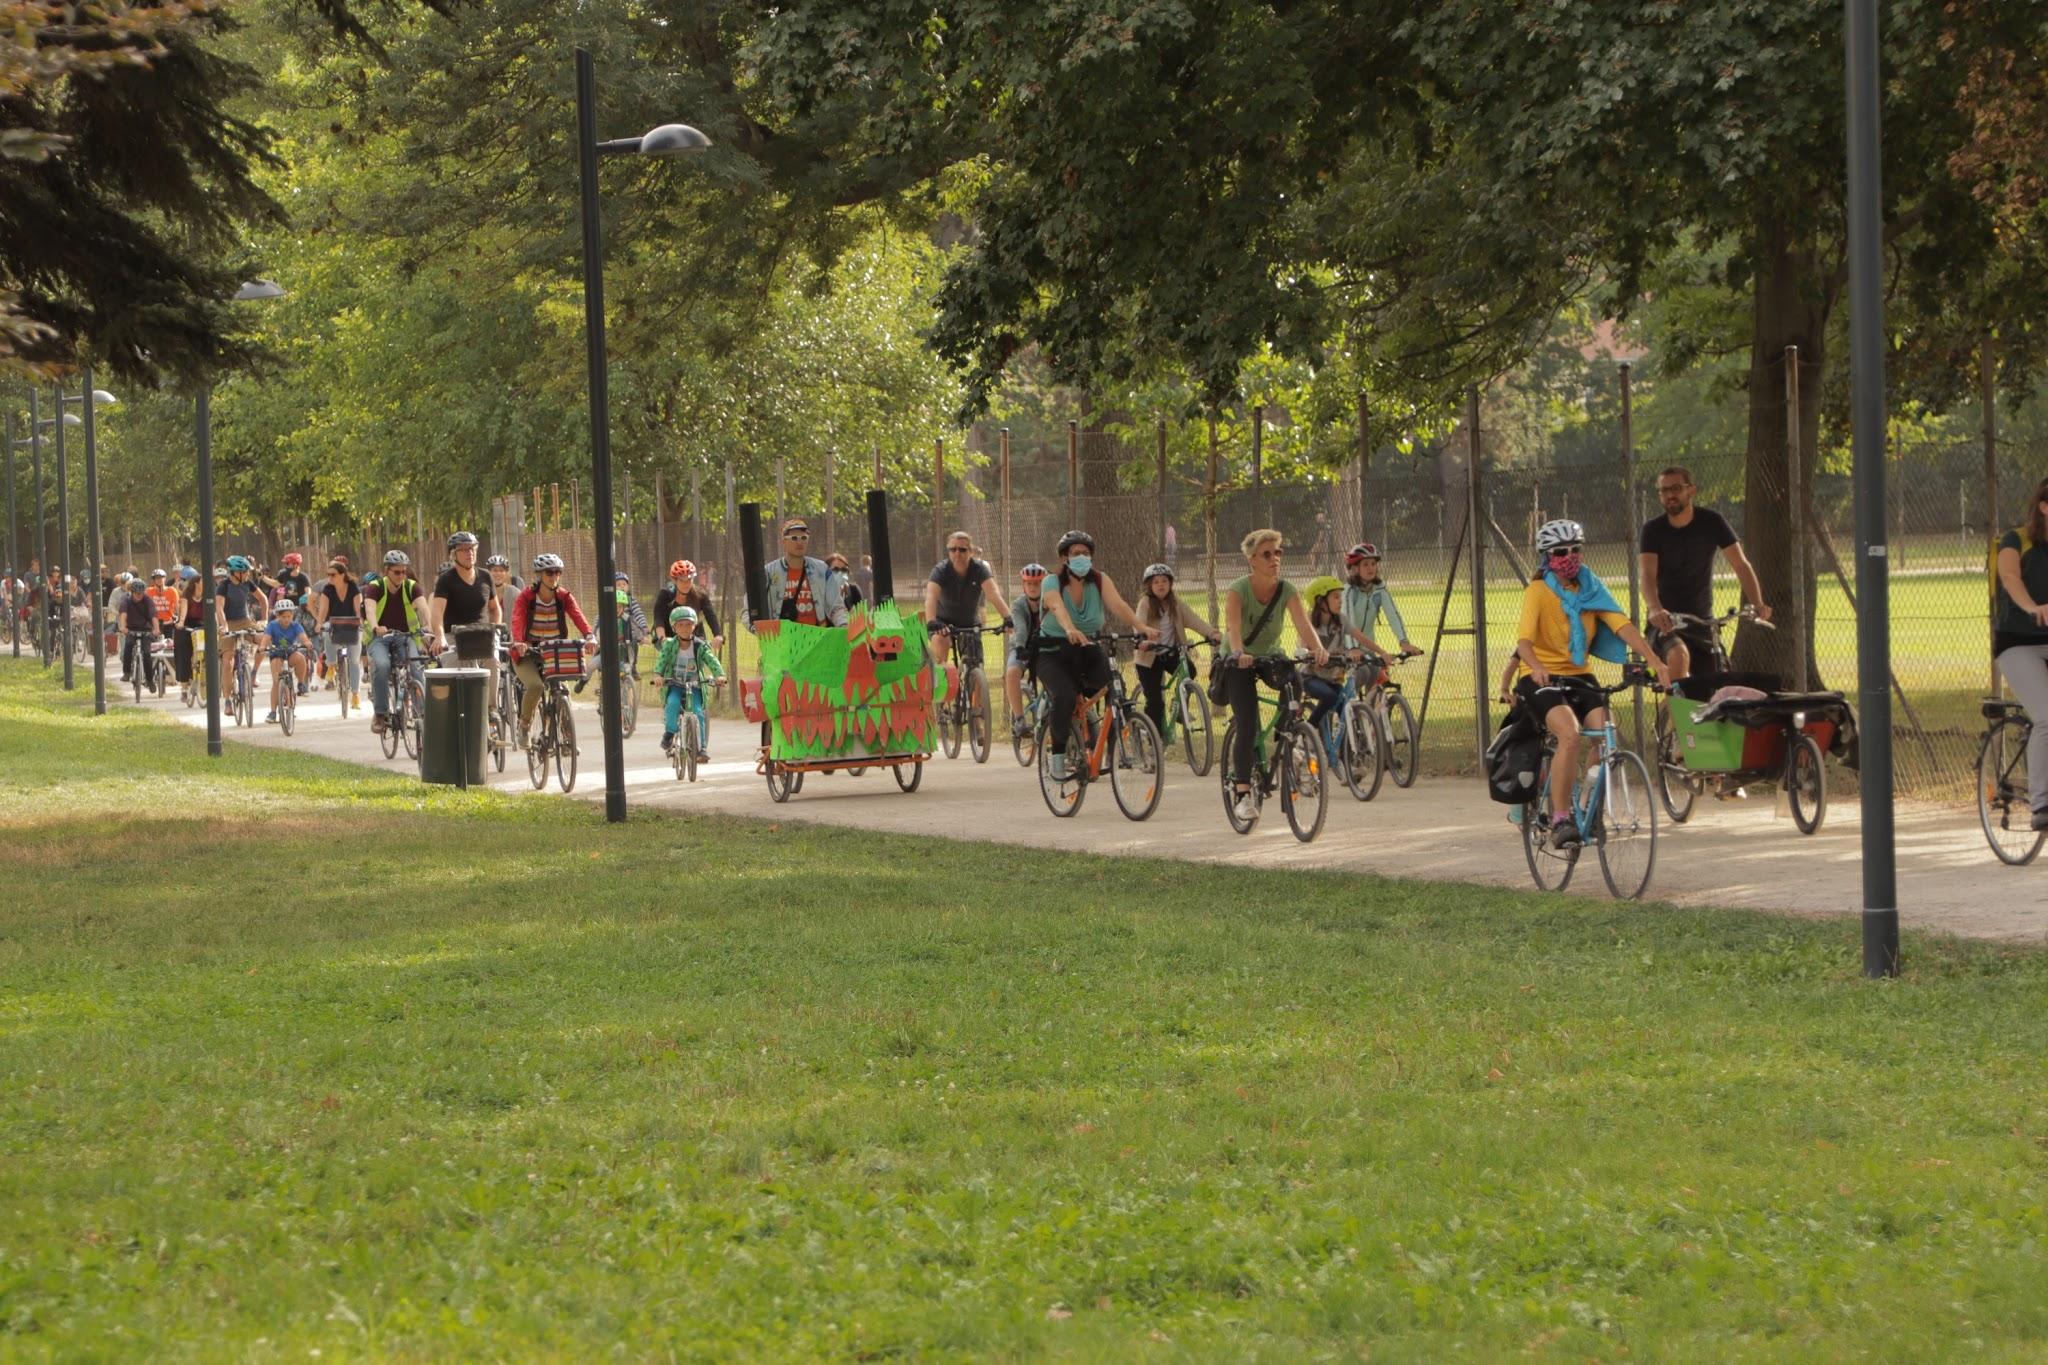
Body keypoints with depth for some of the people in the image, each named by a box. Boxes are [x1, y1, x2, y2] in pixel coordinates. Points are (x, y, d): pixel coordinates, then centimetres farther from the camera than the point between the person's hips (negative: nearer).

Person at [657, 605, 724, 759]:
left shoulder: (700, 646, -2)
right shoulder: (669, 645, -3)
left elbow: (712, 661, -13)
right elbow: (662, 660, -15)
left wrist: (719, 675, -32)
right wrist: (658, 675, -35)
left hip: (694, 686, 0)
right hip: (674, 685, 0)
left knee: (698, 713, -15)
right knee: (672, 704, -29)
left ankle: (702, 748, -8)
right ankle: (669, 732, -9)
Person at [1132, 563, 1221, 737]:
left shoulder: (1175, 602, 0)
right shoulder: (1145, 603, -10)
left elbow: (1193, 619, -11)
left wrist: (1212, 633, -27)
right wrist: (1142, 641, -47)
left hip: (1171, 653, 3)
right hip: (1150, 657, -3)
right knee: (1154, 701, -5)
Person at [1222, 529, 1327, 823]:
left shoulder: (1287, 591, -13)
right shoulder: (1238, 591, -21)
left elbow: (1303, 624, -28)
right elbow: (1233, 627, -37)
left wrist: (1318, 649, -48)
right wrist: (1239, 654, -58)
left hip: (1270, 657, 4)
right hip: (1238, 663, -4)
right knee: (1247, 726, -18)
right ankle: (1243, 793, -12)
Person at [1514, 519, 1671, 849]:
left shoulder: (1591, 589, 5)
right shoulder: (1538, 591, -10)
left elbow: (1622, 625, -7)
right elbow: (1524, 638, -24)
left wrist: (1655, 661, -22)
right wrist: (1537, 668, -46)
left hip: (1579, 676, 5)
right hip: (1542, 679, -5)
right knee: (1570, 734, -31)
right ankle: (1559, 819, -25)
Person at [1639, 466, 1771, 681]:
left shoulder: (1711, 522, -4)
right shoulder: (1653, 530, -8)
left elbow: (1741, 565, -10)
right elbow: (1648, 575, -23)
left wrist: (1758, 605, -27)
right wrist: (1655, 610, -44)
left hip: (1702, 622, 3)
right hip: (1666, 622, -3)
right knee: (1679, 655, -35)